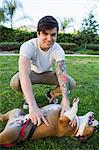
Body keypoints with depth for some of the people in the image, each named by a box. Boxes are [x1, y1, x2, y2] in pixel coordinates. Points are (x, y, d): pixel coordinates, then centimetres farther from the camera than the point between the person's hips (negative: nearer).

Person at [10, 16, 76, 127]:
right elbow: (24, 74, -46)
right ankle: (28, 96, 1)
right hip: (31, 73, -2)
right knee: (15, 82, -35)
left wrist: (65, 100, -51)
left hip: (47, 73, 2)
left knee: (71, 83, -22)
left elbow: (62, 74, -34)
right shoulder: (28, 46, -33)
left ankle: (51, 94, 9)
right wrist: (33, 106, -58)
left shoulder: (58, 50, -24)